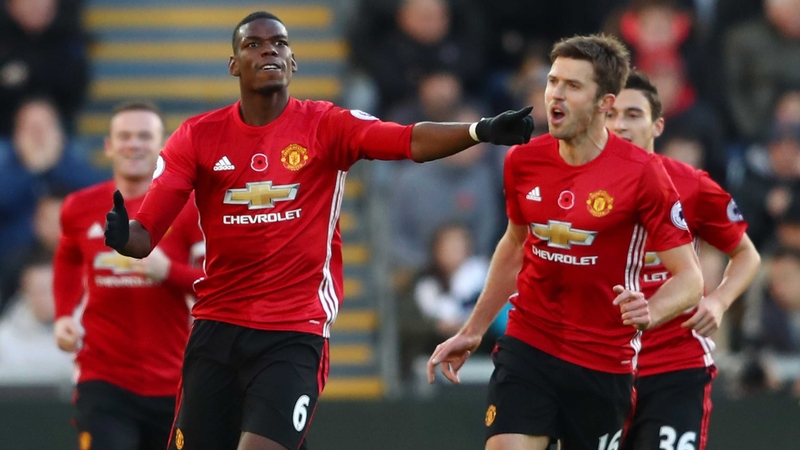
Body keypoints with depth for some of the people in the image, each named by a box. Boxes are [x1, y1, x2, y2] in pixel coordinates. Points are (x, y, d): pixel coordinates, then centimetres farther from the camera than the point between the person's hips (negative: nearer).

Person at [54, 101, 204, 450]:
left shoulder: (189, 208, -5)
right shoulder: (81, 208, 4)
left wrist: (167, 270, -25)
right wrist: (64, 316, 10)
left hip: (173, 385, 0)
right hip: (103, 381, 0)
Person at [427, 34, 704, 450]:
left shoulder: (641, 173, -14)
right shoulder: (523, 161, 0)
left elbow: (688, 276, -12)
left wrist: (649, 313, -33)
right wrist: (472, 331, 22)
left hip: (603, 364, -3)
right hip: (527, 348, 3)